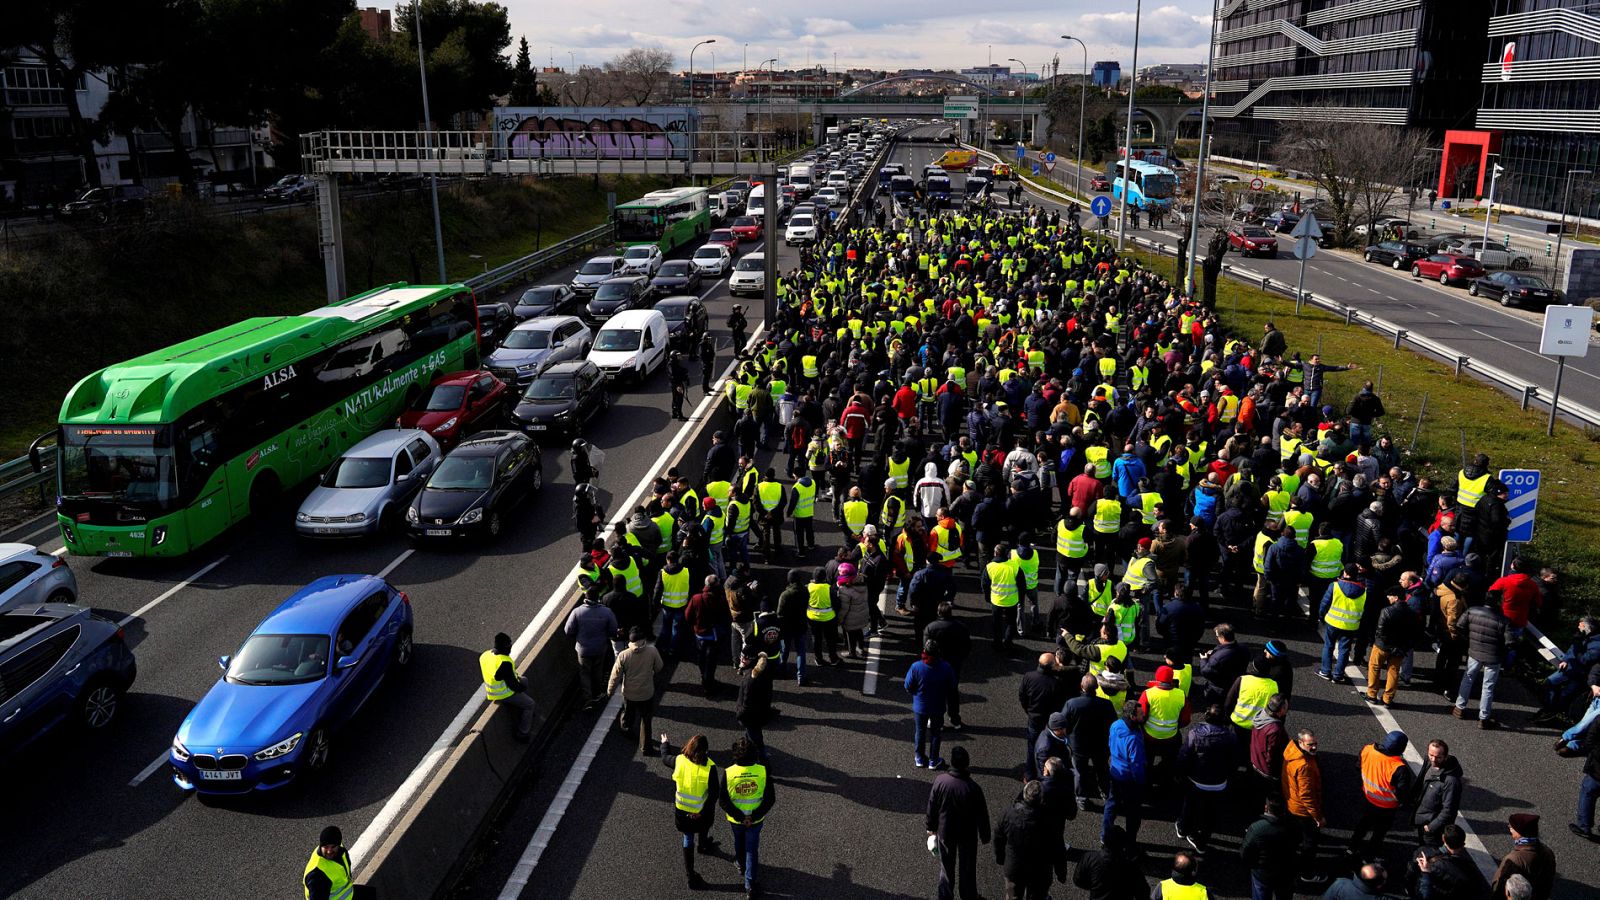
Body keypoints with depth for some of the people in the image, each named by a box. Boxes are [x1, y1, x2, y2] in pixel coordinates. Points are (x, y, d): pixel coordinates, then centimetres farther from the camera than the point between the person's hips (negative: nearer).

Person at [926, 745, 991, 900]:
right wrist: (985, 835, 3)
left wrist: (930, 826, 10)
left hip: (945, 831, 2)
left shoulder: (940, 781, -22)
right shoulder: (973, 788, -27)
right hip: (968, 834, -1)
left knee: (946, 866, 21)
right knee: (967, 868, 21)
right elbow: (982, 814, -14)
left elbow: (932, 806, -8)